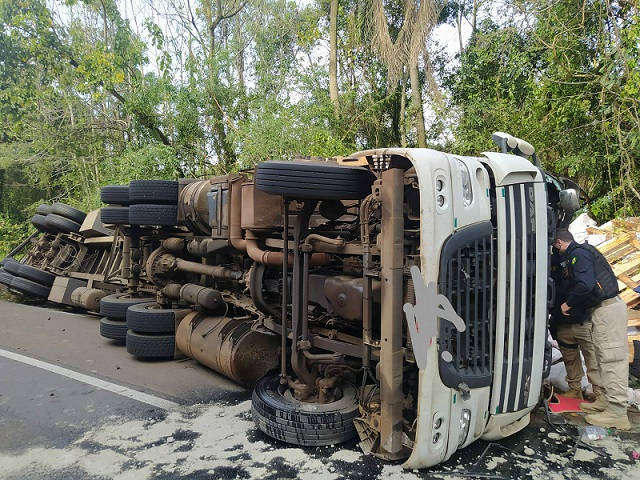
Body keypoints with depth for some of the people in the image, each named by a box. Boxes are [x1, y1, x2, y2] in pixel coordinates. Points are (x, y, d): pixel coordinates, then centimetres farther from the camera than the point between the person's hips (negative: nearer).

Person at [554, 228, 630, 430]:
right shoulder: (584, 250, 18)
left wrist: (568, 304, -11)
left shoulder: (577, 254, -13)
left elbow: (585, 285, -24)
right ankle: (607, 400, 24)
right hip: (607, 307, 11)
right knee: (605, 357, 15)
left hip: (608, 309, -11)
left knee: (612, 358, -9)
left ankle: (616, 413, -7)